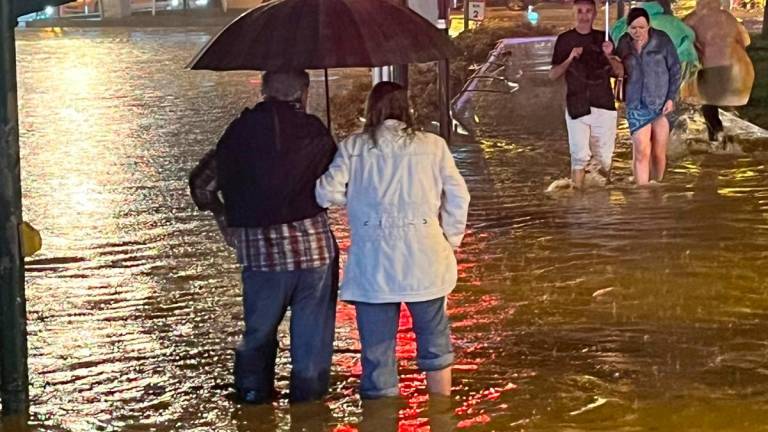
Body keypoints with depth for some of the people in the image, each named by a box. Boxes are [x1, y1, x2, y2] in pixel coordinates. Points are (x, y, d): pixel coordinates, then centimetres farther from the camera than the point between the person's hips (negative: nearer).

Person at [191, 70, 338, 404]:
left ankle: (253, 389, 25)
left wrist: (226, 218, 19)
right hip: (311, 242, -1)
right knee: (312, 327, 11)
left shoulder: (241, 129, 1)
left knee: (259, 327, 19)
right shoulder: (313, 130, -2)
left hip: (257, 247, 2)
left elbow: (202, 184, 3)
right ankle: (308, 393, 14)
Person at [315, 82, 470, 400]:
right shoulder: (433, 146, 3)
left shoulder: (352, 147, 0)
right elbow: (458, 196, 2)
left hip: (372, 264, -1)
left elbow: (326, 194, -6)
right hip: (424, 262, 1)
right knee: (434, 341, 18)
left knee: (377, 349, 6)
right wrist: (450, 239, 14)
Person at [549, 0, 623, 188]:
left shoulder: (602, 38, 10)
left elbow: (620, 72, 8)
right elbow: (552, 75, 3)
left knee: (604, 157, 4)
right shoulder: (565, 40, 6)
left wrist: (609, 55, -10)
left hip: (604, 105, 2)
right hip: (577, 107, -2)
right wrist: (569, 59, -13)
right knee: (580, 155, -13)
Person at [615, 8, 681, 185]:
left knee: (659, 153, 5)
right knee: (641, 152, -10)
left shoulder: (662, 40, -5)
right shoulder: (623, 44, 2)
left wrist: (671, 98, -7)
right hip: (637, 105, 1)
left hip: (661, 103, -1)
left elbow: (675, 69, -1)